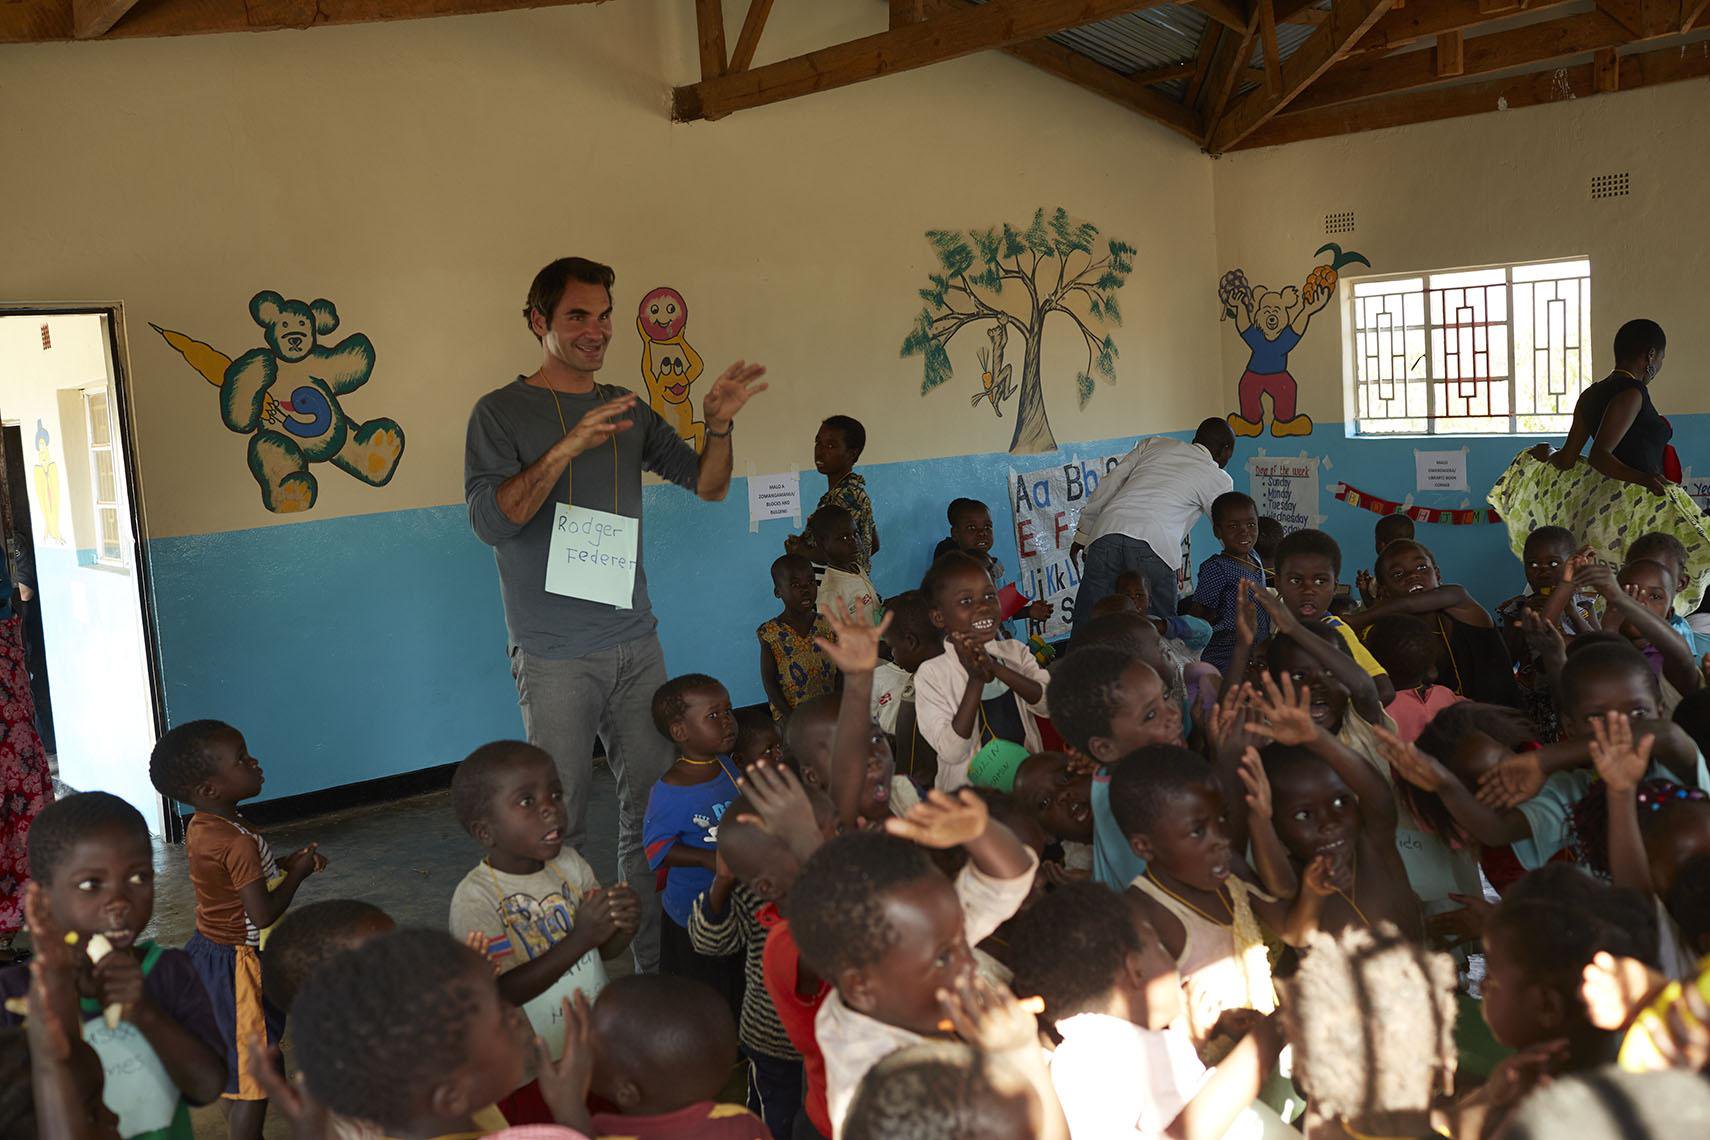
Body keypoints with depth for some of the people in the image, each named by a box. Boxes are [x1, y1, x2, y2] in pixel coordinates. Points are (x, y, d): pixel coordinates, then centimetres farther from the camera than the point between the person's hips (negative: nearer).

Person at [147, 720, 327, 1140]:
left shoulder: (199, 828, 0)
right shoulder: (240, 843, -28)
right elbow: (264, 914, -27)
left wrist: (285, 863, 3)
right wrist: (299, 871, -14)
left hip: (209, 949, 9)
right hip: (239, 966, -9)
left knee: (233, 1066, 24)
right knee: (253, 1076, 4)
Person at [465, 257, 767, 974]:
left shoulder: (629, 412, 12)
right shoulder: (502, 413, -2)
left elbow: (708, 487, 12)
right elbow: (489, 519, -16)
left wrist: (719, 427, -8)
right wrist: (566, 449, -27)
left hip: (635, 643, 5)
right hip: (554, 657, -5)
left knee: (654, 808, 8)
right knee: (559, 827, -2)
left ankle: (654, 966, 20)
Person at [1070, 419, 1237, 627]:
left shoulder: (1154, 444, 27)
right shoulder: (1219, 479, 19)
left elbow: (1108, 486, 22)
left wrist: (1082, 535, 25)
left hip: (1107, 532, 3)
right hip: (1155, 544, -3)